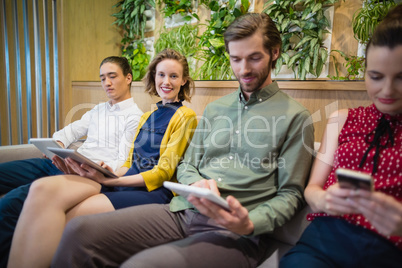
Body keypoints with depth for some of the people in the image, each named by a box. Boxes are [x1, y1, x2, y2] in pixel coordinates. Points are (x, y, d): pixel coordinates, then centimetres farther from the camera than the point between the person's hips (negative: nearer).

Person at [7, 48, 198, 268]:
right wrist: (106, 172, -2)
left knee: (66, 218, -27)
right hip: (128, 181, 6)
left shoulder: (185, 117, 2)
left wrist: (110, 180, -13)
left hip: (153, 191, -6)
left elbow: (164, 172, -5)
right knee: (44, 188, -20)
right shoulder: (147, 116, 24)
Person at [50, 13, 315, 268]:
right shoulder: (214, 109, 19)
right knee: (80, 231, -16)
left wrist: (249, 224, -18)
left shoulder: (295, 117, 3)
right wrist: (197, 184, -5)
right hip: (184, 211, 5)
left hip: (236, 234, -4)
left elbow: (290, 194, 1)